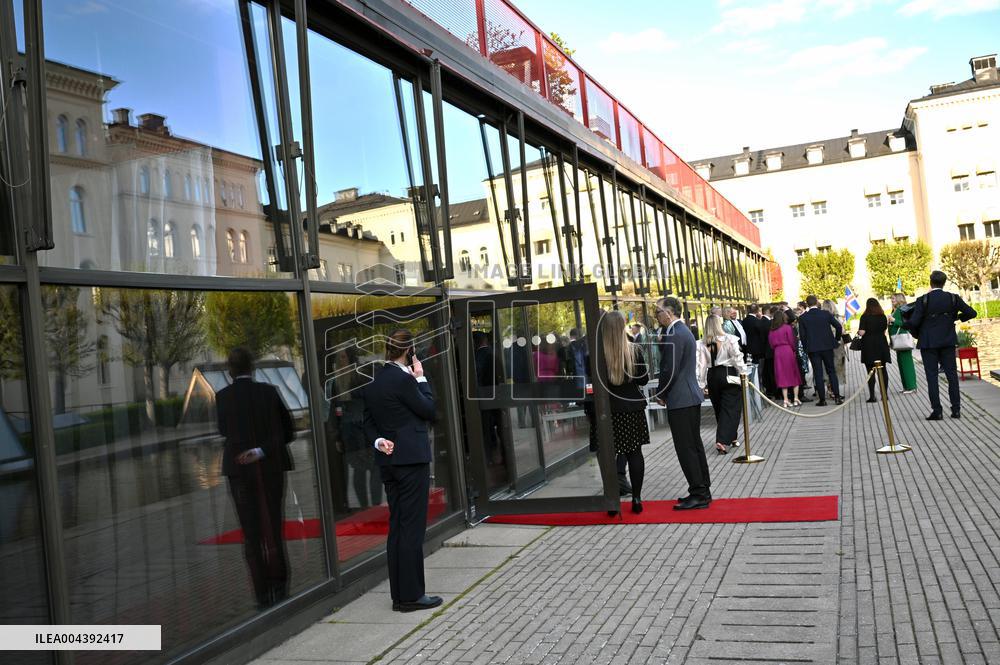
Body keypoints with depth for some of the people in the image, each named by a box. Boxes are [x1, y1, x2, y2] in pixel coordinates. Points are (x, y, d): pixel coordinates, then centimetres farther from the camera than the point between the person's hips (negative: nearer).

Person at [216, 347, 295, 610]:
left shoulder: (222, 397, -5)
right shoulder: (269, 392, -4)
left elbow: (223, 431, 10)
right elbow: (288, 432, -3)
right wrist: (262, 448, -5)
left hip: (239, 469, -1)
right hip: (271, 467, 1)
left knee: (251, 533, 7)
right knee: (274, 527, 13)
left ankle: (264, 595, 8)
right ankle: (280, 587, 13)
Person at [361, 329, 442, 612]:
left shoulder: (373, 383, 9)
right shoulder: (404, 379, -16)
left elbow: (368, 420, 12)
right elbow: (430, 411, -7)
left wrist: (378, 441, -2)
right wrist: (421, 378, 0)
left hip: (389, 461, 8)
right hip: (411, 460, -8)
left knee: (396, 528, 12)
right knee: (412, 528, -2)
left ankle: (399, 594, 19)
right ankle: (411, 595, 4)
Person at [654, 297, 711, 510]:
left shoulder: (672, 336, -18)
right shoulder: (685, 331, 15)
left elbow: (670, 371, -21)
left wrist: (660, 394, -6)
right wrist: (665, 392, 15)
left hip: (679, 400, -10)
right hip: (692, 396, 10)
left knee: (686, 448, -4)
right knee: (695, 445, 15)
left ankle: (698, 495, 1)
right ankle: (703, 491, 22)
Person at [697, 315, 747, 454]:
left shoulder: (702, 344, -1)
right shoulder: (729, 339, -8)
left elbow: (702, 365, 0)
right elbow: (738, 359, -7)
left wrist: (702, 384, 6)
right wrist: (744, 375, 2)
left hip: (712, 377, 3)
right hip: (729, 375, -3)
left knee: (719, 409, 17)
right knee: (730, 409, -1)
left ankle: (731, 438, 28)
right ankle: (722, 441, -14)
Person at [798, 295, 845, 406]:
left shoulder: (803, 318, -5)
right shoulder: (826, 314, -2)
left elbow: (802, 335, -4)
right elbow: (839, 326, -4)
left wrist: (807, 347, 9)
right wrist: (836, 339, 11)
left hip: (813, 349, -1)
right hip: (827, 347, 1)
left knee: (818, 374, 3)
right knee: (831, 371, 12)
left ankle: (822, 399, 3)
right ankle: (837, 397, 8)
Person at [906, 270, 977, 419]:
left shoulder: (923, 300, -11)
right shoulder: (953, 298, -2)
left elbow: (913, 323, -16)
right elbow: (971, 313, 2)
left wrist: (917, 335, 3)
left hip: (928, 343, -3)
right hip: (948, 342, 3)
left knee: (932, 377, 1)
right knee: (952, 375, 10)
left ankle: (937, 411, 1)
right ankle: (956, 409, 11)